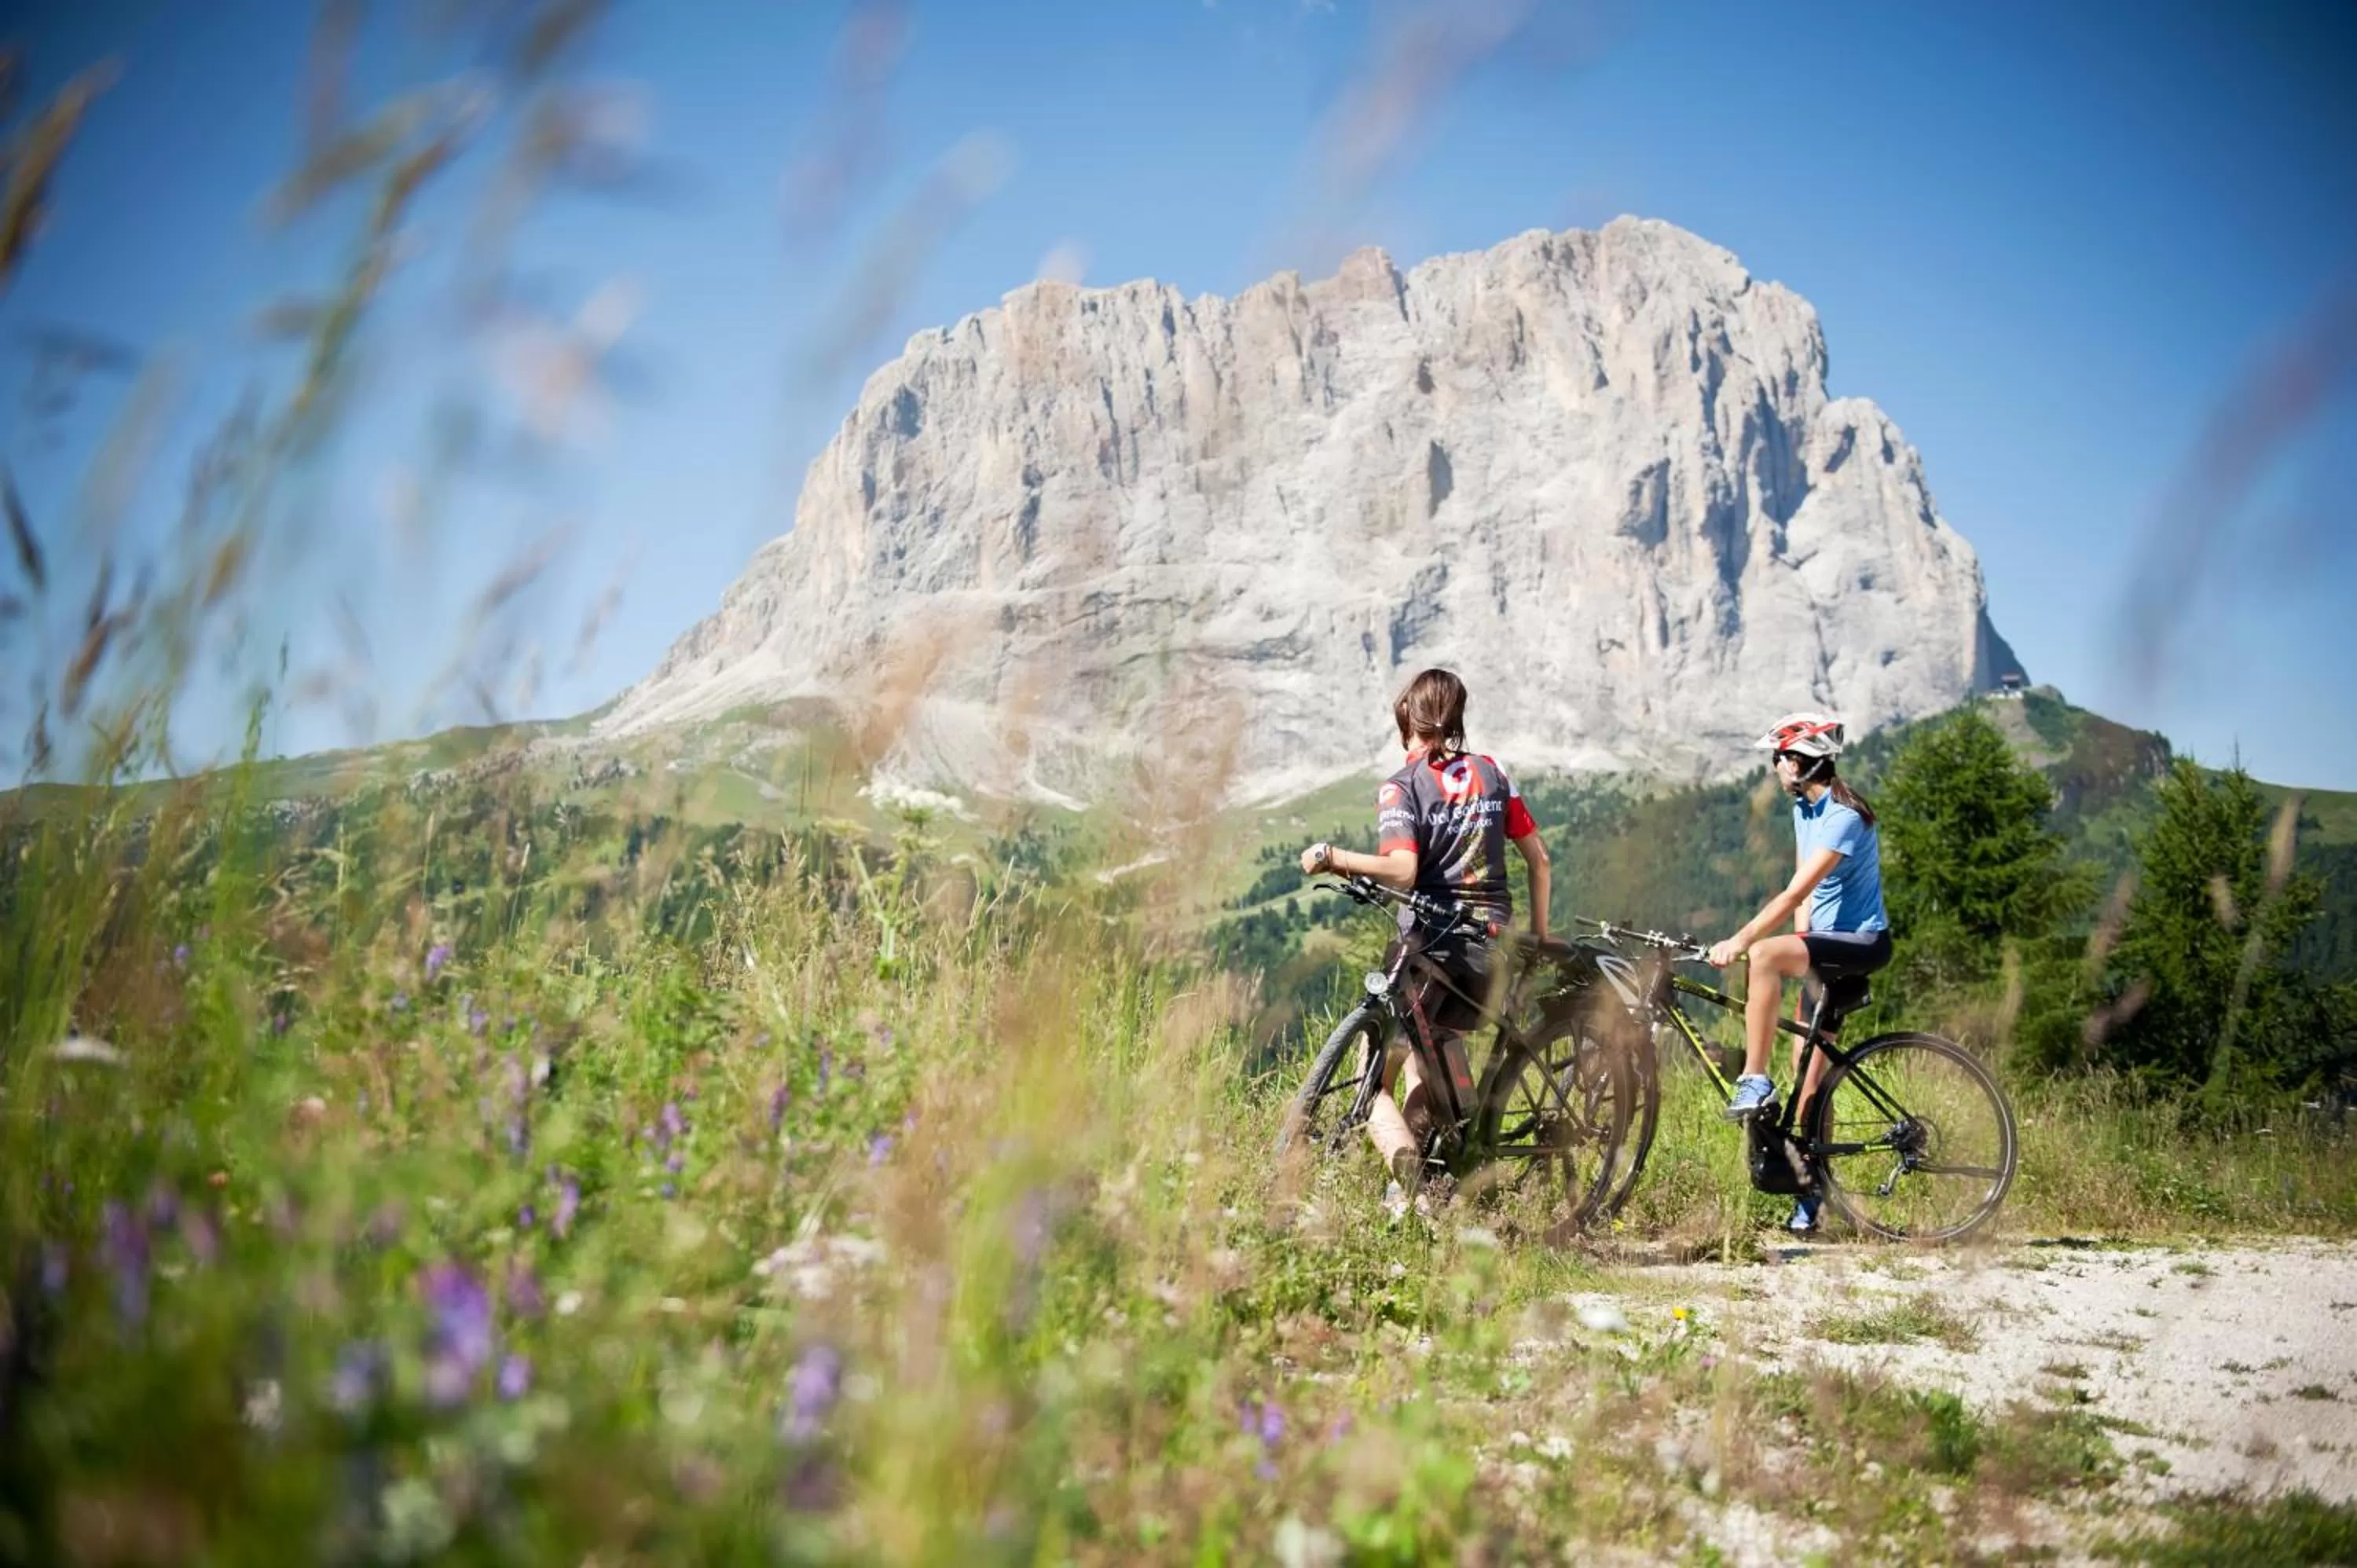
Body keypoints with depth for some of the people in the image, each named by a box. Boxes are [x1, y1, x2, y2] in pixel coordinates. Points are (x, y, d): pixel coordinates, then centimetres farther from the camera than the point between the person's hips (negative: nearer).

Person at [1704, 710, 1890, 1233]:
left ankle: (1754, 1082, -27)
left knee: (1764, 955, -34)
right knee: (1809, 1075, 7)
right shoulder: (1804, 808, 10)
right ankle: (1810, 1193, 14)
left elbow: (1794, 893, -28)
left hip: (1862, 943, -9)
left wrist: (1741, 940, -34)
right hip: (1826, 945, 9)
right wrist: (1801, 947, 0)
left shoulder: (1843, 817, -20)